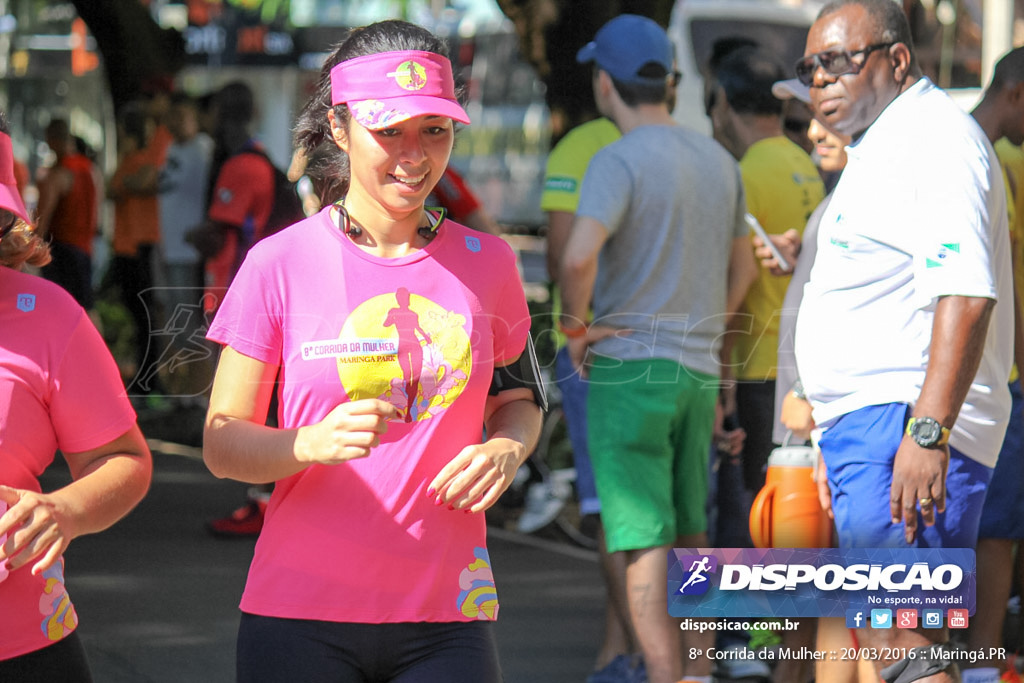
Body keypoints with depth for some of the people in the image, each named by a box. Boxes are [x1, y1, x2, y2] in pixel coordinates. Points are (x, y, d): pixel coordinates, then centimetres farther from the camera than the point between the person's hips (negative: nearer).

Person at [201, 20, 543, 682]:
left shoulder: (486, 262, 5)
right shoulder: (280, 264, -3)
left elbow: (518, 396, 19)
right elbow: (222, 439, -1)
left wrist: (506, 450, -4)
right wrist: (312, 443, -21)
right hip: (300, 615, -2)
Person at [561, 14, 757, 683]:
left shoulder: (619, 162, -13)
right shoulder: (718, 161, 11)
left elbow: (579, 256, -29)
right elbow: (743, 268, 22)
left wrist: (574, 326, -13)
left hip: (627, 369, -7)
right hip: (698, 374, 7)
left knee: (643, 543, -7)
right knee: (690, 539, 16)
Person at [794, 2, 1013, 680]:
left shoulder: (934, 135, -10)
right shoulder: (881, 147, 24)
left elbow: (966, 293, -24)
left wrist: (927, 432, -32)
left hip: (905, 421, -11)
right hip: (865, 422, 11)